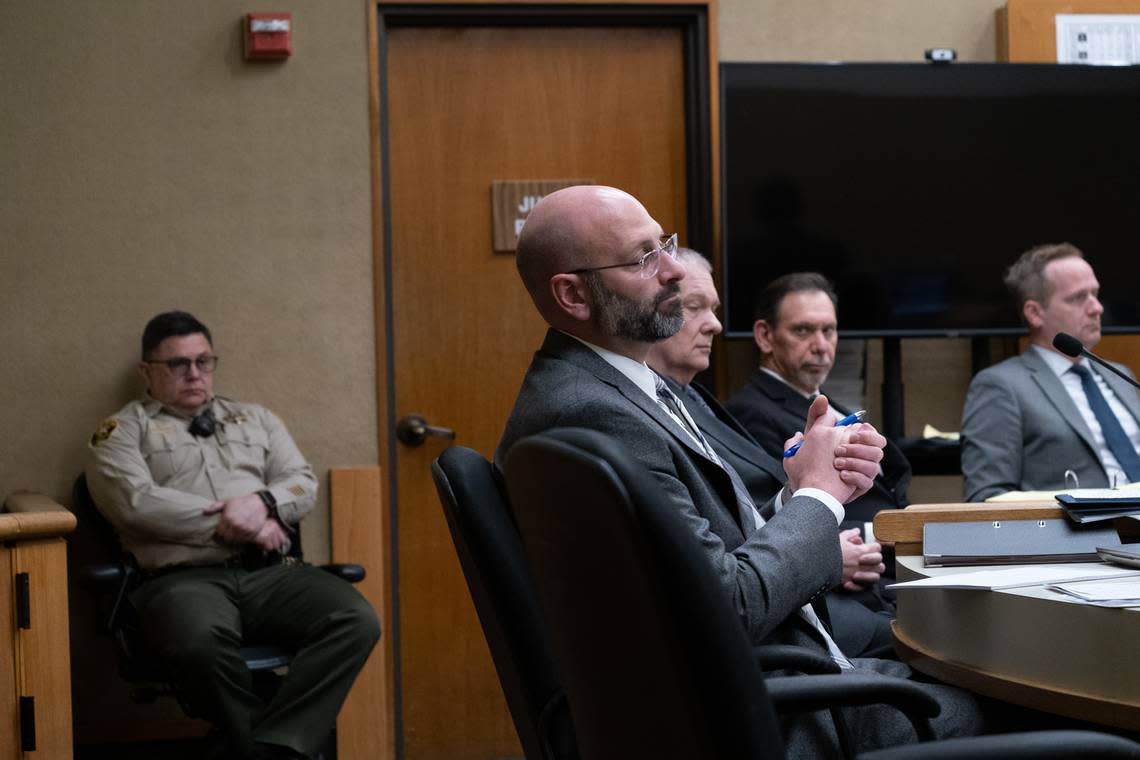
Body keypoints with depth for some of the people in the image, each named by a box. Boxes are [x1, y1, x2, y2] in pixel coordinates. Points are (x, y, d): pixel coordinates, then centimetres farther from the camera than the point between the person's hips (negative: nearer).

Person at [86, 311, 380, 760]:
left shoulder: (255, 419, 27)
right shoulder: (123, 430, 12)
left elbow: (303, 482, 17)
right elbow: (134, 500, -5)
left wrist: (261, 502, -8)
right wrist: (237, 524, -7)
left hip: (272, 572, 4)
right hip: (184, 577, -4)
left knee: (357, 620, -26)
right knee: (203, 642, -41)